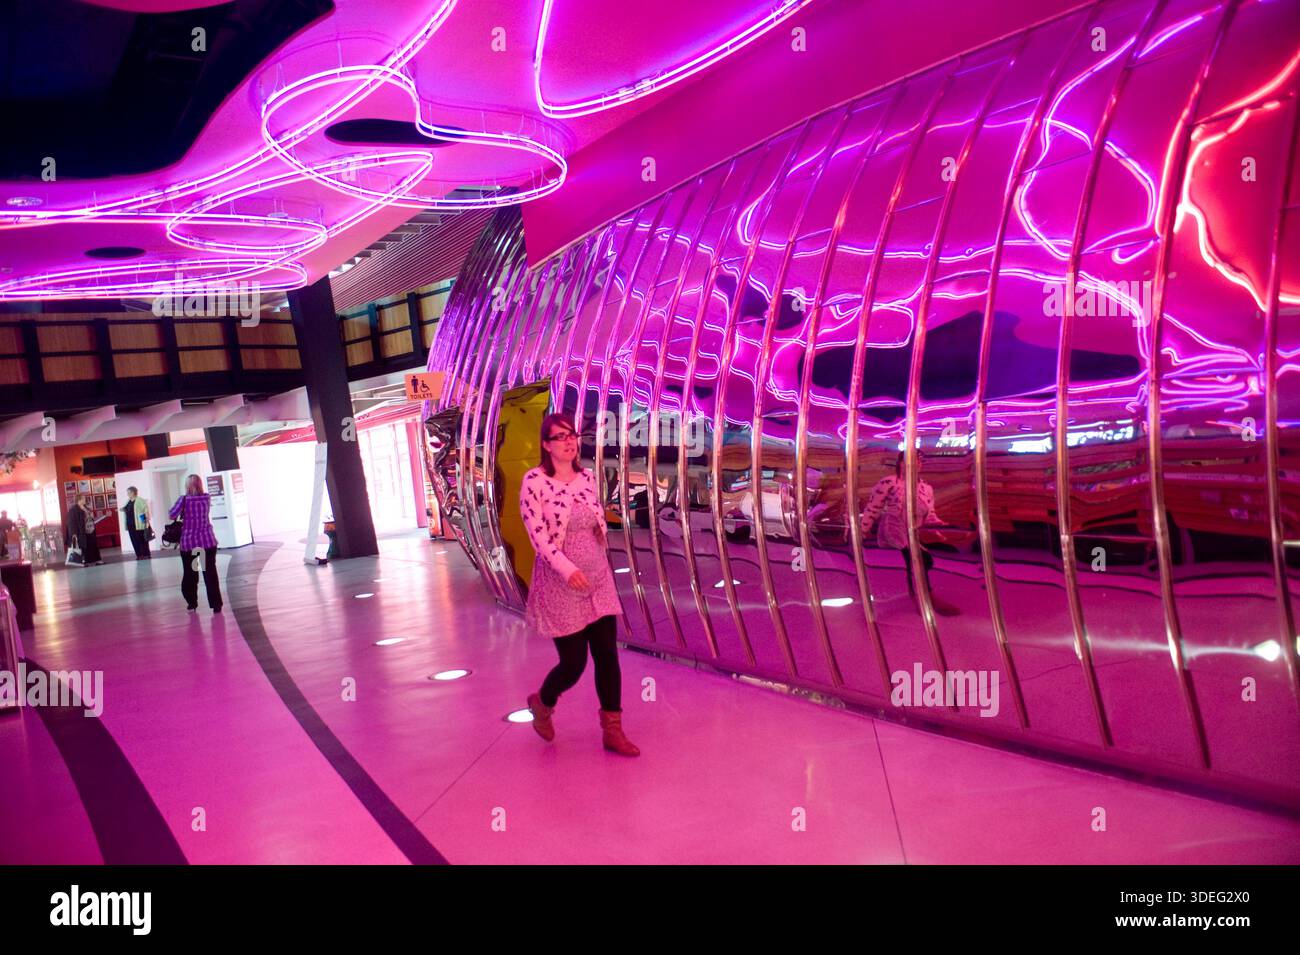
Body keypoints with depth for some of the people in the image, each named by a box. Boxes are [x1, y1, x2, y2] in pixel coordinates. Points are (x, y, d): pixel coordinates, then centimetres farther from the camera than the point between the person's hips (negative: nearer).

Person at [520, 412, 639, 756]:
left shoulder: (587, 477, 5)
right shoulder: (534, 482, -12)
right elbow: (538, 535, -17)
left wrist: (598, 565, 15)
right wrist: (567, 569, -28)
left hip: (598, 578, 5)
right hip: (560, 582, -5)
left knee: (607, 655, 4)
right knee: (573, 664, 1)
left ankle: (613, 731, 15)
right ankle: (542, 703, 33)